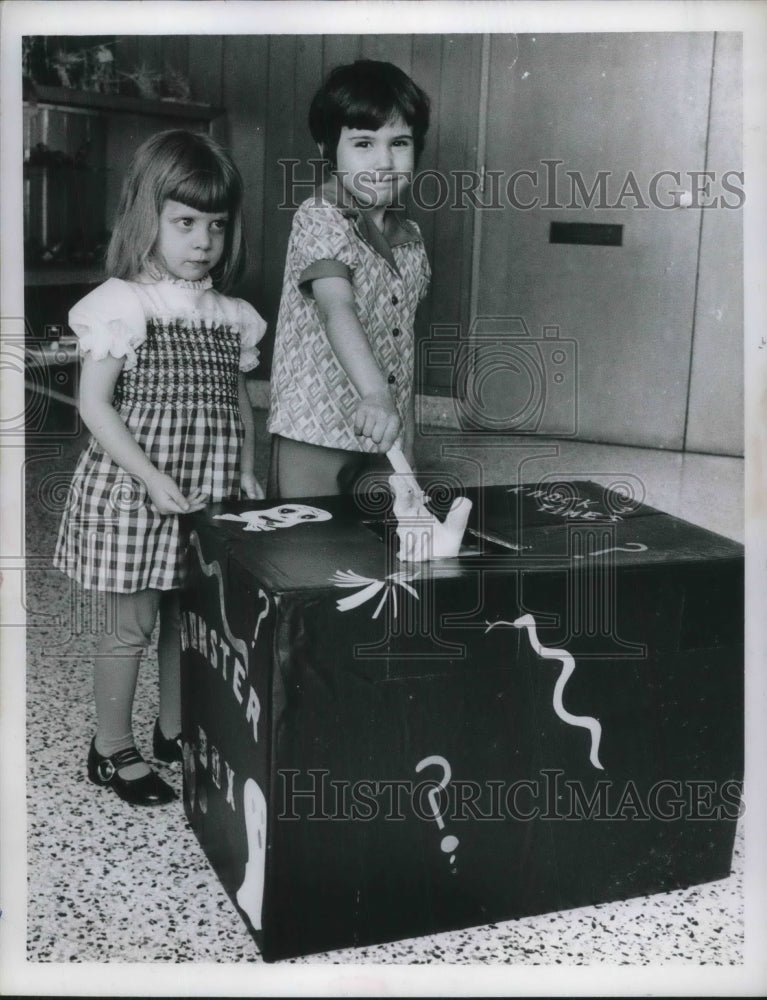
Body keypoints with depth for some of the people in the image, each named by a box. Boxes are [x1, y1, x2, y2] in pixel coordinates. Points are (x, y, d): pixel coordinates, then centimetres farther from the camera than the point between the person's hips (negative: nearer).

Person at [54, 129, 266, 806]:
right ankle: (113, 750, 21)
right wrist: (153, 478, -19)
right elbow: (95, 405, -11)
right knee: (132, 626, 4)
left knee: (190, 617, 15)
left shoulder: (232, 318, 8)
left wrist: (246, 472, 1)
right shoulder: (121, 304, -8)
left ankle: (175, 732, 33)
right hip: (133, 492, -5)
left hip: (210, 495, 5)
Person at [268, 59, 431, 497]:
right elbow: (337, 310, -27)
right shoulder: (320, 219, -11)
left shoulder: (410, 237, 10)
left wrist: (407, 441, 15)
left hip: (383, 433, 6)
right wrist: (375, 395, -42)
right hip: (316, 435, -6)